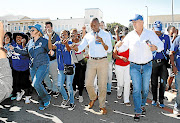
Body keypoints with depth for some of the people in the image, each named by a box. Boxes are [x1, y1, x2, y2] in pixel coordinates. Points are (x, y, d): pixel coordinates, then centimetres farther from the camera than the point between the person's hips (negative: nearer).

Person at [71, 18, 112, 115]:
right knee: (88, 83, 2)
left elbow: (109, 49, -9)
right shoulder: (88, 36, 7)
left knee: (102, 85, 1)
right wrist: (75, 48, -19)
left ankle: (102, 106, 19)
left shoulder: (106, 35, 0)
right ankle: (93, 97, 33)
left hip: (103, 61, -2)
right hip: (91, 61, 3)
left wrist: (102, 42, -27)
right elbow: (80, 48, 4)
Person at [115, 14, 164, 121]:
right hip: (134, 66, 0)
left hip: (147, 65, 1)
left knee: (145, 88, 12)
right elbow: (123, 48, 4)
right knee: (136, 89, -1)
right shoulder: (130, 35, 1)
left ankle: (143, 105, 38)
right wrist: (119, 46, -20)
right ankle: (138, 111, 11)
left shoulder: (151, 34, -1)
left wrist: (156, 47, -21)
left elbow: (161, 45, 2)